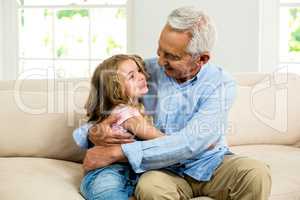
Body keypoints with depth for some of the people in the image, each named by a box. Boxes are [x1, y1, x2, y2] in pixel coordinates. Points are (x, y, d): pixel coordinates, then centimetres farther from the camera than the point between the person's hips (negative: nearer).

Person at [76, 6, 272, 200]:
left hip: (211, 164, 1)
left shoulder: (222, 84, -13)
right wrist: (94, 133, -21)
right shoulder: (144, 71, -5)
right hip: (166, 170, 0)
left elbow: (190, 143, -26)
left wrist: (118, 152, -29)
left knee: (256, 174, -29)